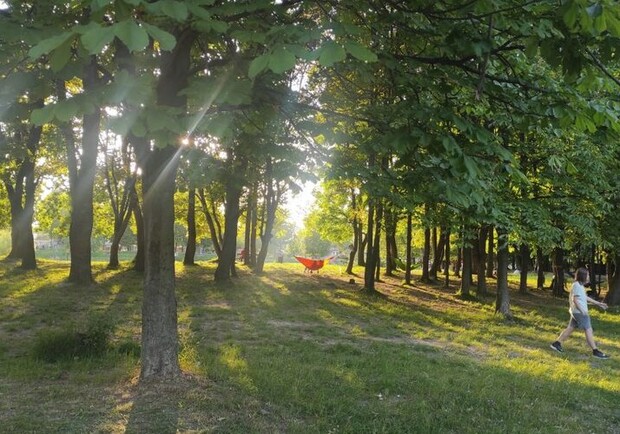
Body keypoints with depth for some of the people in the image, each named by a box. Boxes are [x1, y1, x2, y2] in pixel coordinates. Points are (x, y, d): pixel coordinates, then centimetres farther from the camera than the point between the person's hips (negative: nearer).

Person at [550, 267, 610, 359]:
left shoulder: (580, 285, 16)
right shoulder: (577, 285, -16)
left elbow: (585, 298, 23)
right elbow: (575, 300, -20)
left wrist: (598, 303, 24)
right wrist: (582, 311, -21)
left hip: (577, 312, 10)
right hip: (579, 312, -10)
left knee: (570, 328, 13)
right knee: (588, 330, -7)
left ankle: (557, 344, 16)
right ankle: (595, 351, -5)